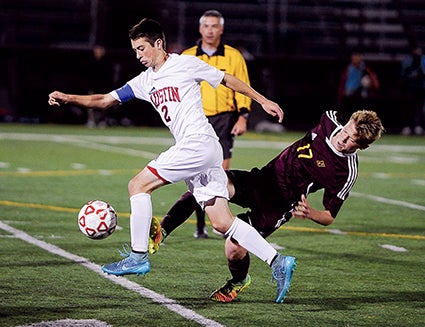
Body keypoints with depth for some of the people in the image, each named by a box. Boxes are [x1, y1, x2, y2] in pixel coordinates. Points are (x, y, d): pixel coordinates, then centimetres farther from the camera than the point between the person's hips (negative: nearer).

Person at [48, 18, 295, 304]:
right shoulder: (145, 82, 20)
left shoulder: (186, 64, 0)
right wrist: (67, 98, 6)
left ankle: (138, 256, -2)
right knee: (222, 222, 1)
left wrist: (263, 101, 10)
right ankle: (278, 261, 1)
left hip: (199, 143, -8)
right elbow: (105, 101, 19)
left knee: (138, 185, -7)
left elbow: (228, 80, 9)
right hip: (191, 149, 8)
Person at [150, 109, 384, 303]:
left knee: (234, 248, -16)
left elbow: (329, 216, -6)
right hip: (262, 179, 5)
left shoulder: (347, 173, -16)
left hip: (277, 206, -5)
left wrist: (310, 213, -27)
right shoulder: (330, 121, -4)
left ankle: (239, 281, 20)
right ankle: (163, 230, -18)